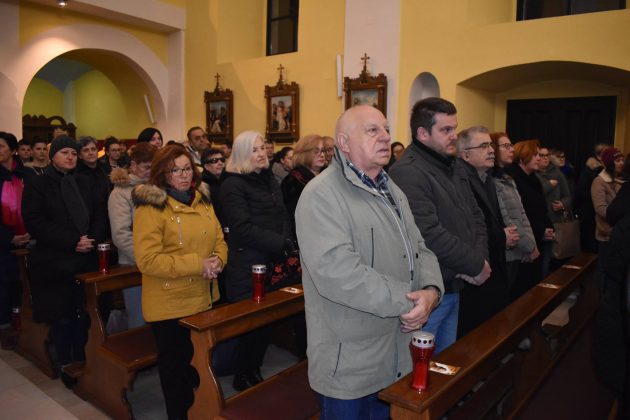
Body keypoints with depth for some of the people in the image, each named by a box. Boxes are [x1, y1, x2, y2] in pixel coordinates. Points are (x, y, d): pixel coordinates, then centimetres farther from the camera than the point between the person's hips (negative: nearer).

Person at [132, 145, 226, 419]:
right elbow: (147, 260, -22)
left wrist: (217, 260, -13)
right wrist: (197, 263, -24)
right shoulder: (151, 207, -15)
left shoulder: (202, 201, 7)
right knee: (175, 365, 12)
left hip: (204, 299, 7)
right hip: (170, 305, -6)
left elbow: (219, 240, 10)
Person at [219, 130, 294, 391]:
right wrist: (280, 243, -18)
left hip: (272, 262, 6)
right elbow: (243, 228, -17)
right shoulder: (233, 185, -9)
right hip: (247, 265, -6)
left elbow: (282, 215, 12)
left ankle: (255, 371, 29)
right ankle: (243, 379, 22)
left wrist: (287, 243, -6)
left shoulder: (269, 179, 13)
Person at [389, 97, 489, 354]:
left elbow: (475, 217, 14)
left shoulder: (452, 169, 13)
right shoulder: (407, 173, -19)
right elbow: (430, 235, -27)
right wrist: (476, 265, -15)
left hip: (453, 287, 9)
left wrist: (481, 258, -4)